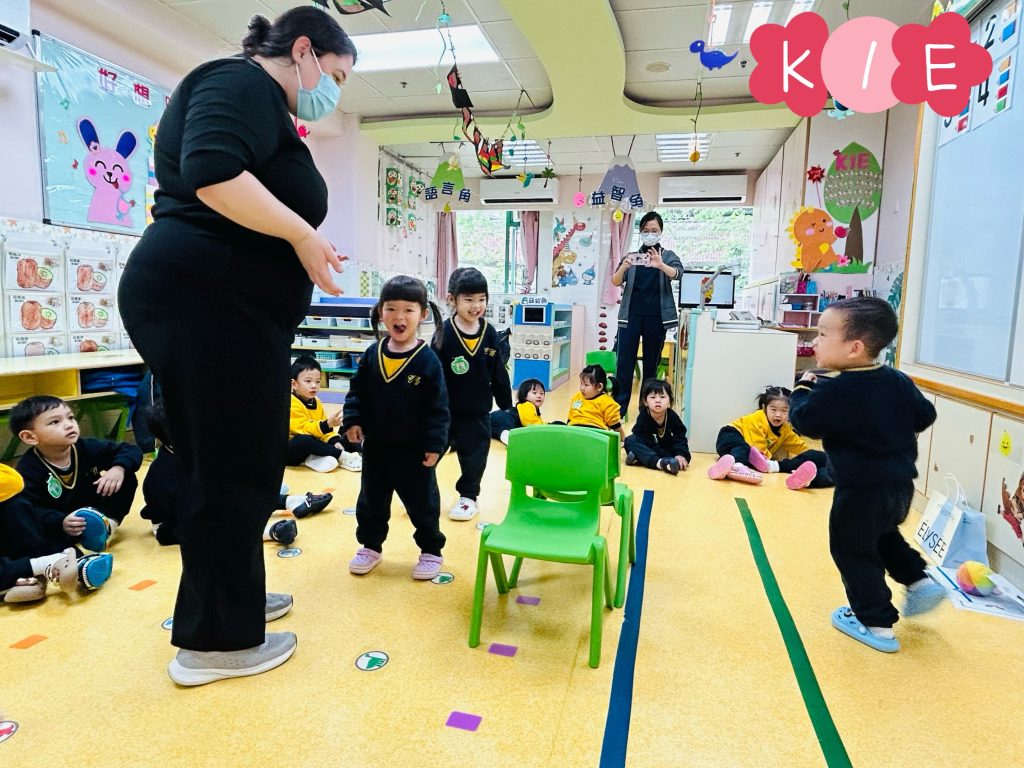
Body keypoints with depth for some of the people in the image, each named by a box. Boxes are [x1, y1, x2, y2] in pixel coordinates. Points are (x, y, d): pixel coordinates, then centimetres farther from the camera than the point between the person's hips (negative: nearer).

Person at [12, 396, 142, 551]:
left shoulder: (87, 447, -12)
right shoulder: (29, 468, -20)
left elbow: (131, 450, -7)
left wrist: (119, 468, -29)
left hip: (96, 513, 3)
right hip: (59, 521, -2)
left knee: (127, 477, -13)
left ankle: (109, 522, -22)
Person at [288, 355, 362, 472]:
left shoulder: (316, 402, 8)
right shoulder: (292, 404, -19)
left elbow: (322, 429, 10)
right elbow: (303, 429, -28)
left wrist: (334, 441, -9)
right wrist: (328, 424, -37)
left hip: (310, 446, 8)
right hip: (290, 450, -8)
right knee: (304, 440, -39)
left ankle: (314, 458, -19)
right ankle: (342, 456, -24)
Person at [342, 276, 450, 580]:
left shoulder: (427, 359, -14)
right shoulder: (372, 354, -3)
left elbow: (438, 406, -13)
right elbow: (357, 391, 6)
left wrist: (435, 444, -15)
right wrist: (353, 420, -7)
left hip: (414, 449, -4)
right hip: (375, 445, 4)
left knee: (423, 503, 11)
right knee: (371, 501, 18)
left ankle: (431, 551, 29)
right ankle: (370, 546, 37)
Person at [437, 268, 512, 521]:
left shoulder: (490, 333, -4)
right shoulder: (444, 332, -15)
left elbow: (499, 373, 4)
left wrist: (506, 404, 9)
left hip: (478, 411, 2)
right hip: (445, 409, -2)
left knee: (474, 456, 13)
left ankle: (468, 496, 33)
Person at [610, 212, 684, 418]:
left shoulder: (668, 256, 6)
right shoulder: (631, 256, 10)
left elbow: (676, 273, -16)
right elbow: (616, 281, -5)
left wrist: (660, 265, -38)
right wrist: (624, 267, -27)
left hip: (656, 317, 0)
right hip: (631, 315, 1)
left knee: (651, 364, 6)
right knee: (624, 363, -5)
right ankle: (619, 408, -1)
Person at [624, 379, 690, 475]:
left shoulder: (673, 417, -15)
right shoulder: (643, 418, -22)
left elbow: (680, 438, -16)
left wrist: (680, 455, -35)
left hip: (666, 448, 2)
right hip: (647, 448, -2)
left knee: (686, 455, -23)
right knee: (630, 440, -29)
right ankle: (660, 462, -49)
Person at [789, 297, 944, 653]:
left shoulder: (833, 389, -21)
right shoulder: (898, 381, 1)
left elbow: (803, 422, -15)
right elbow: (925, 416, 10)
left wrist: (802, 389, 1)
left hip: (861, 489, -8)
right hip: (901, 482, 8)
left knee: (852, 551, 9)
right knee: (882, 534, 33)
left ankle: (877, 623, 17)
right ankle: (920, 582, 28)